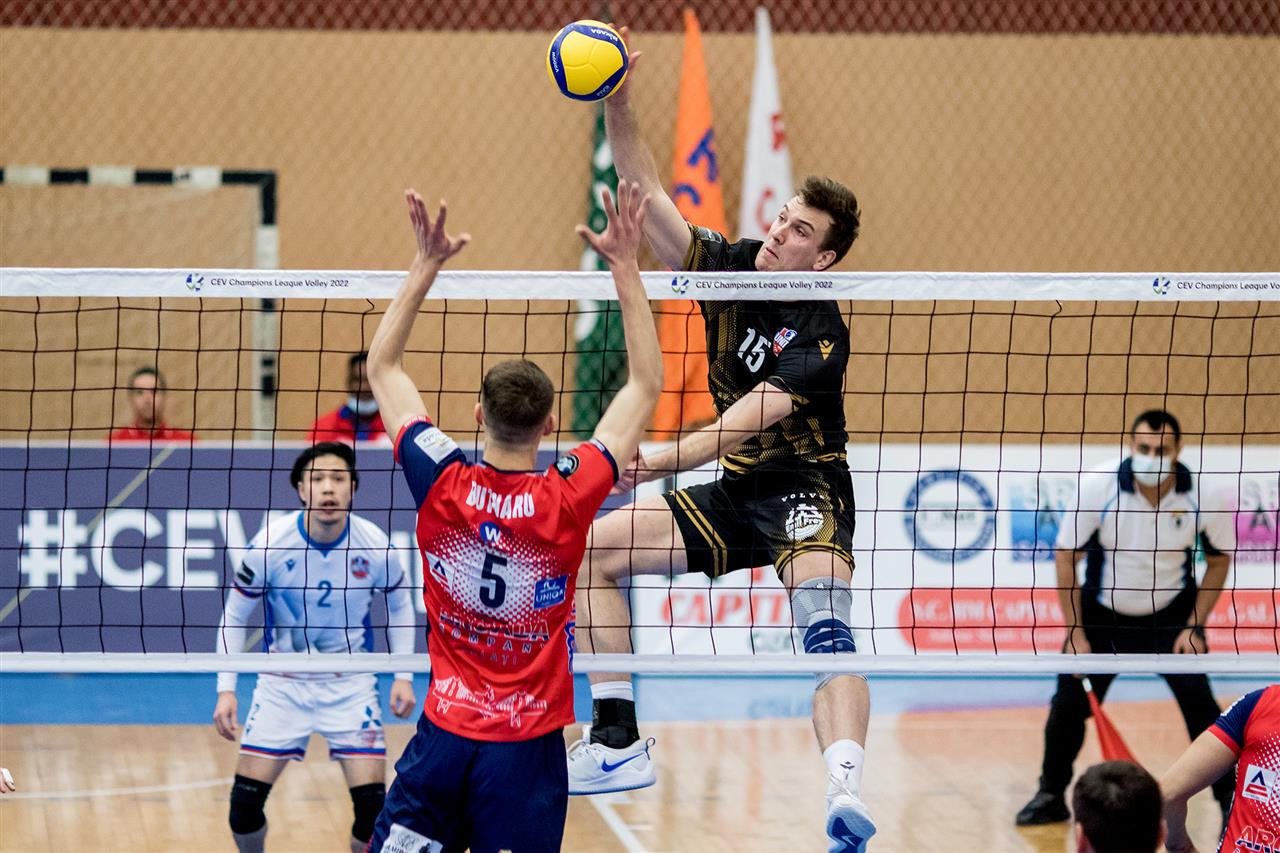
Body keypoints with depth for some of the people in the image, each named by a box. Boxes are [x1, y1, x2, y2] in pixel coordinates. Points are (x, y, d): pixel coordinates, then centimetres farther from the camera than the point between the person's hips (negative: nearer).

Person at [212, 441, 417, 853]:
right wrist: (226, 689, -10)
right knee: (245, 800, -5)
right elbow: (234, 616, -4)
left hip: (351, 683, 0)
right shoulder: (271, 544, -17)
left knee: (372, 802, -11)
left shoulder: (375, 545, -14)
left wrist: (403, 676, 1)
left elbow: (400, 603, 6)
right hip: (282, 683, 0)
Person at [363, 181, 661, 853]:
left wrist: (427, 264, 5)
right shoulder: (567, 501, -12)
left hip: (444, 733, 1)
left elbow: (382, 366, 5)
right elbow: (646, 384, -1)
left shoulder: (442, 487, -9)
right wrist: (625, 266, 0)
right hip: (528, 747, -1)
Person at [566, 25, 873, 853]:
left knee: (826, 626, -33)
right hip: (733, 497, 8)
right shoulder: (732, 265, -2)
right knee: (594, 550, 2)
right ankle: (620, 745, 2)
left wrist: (657, 460, -42)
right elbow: (648, 197, -6)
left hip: (805, 493, -8)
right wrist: (619, 109, -21)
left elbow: (750, 419, -31)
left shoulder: (820, 333, -21)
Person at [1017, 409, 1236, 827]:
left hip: (1171, 613, 0)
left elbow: (1220, 560, -2)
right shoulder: (1097, 486, -22)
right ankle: (1050, 795, 18)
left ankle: (1230, 797, 3)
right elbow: (1066, 557, -10)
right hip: (1102, 611, 0)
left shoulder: (1200, 495, -19)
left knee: (1198, 698, -13)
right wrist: (1075, 631, -10)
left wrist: (1195, 626, -8)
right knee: (1069, 703, -3)